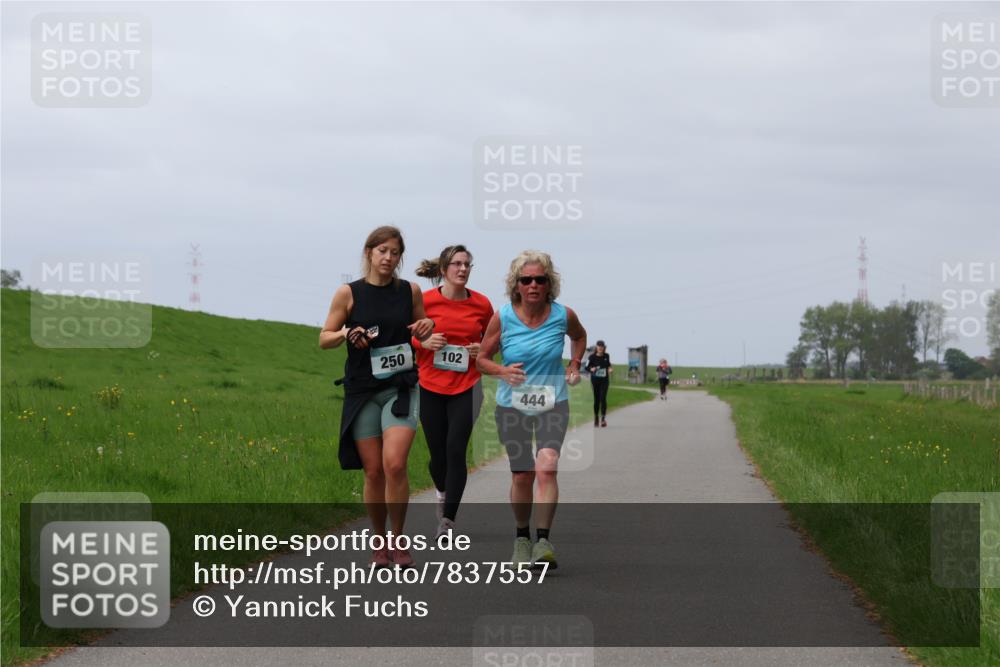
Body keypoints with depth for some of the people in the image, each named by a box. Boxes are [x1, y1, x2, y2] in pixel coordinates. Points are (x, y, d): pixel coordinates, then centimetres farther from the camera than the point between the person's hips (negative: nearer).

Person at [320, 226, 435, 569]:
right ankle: (379, 543, 18)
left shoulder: (410, 291, 5)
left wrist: (427, 327, -3)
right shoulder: (349, 293, 0)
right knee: (373, 471, 1)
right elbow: (324, 339, 4)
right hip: (362, 390, 0)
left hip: (401, 387, 0)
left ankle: (399, 540, -2)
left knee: (395, 464, -16)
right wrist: (347, 334, -16)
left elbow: (421, 332, 20)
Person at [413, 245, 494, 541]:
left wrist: (483, 350, -6)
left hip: (466, 388, 0)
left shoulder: (481, 304, -1)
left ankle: (448, 520, -7)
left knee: (456, 451, -11)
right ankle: (443, 493, 40)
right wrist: (424, 342, -15)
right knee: (438, 452, 7)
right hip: (431, 387, 0)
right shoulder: (425, 301, -6)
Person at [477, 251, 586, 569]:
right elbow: (482, 360, 1)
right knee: (522, 475, 3)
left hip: (553, 403, 0)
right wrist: (503, 371, -19)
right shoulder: (503, 318, -8)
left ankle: (543, 541, -24)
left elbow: (579, 336, 20)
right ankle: (522, 537, 26)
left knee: (547, 467, -21)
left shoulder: (563, 316, -5)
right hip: (512, 406, 0)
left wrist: (574, 365, 5)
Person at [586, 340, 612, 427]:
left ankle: (603, 418, -16)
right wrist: (591, 369, -21)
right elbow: (587, 368, 0)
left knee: (603, 398, -13)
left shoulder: (606, 356, 2)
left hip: (604, 380, 1)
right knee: (596, 399, 6)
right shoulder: (592, 357, -6)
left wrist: (609, 369, -2)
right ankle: (596, 417, 24)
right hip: (595, 380, -1)